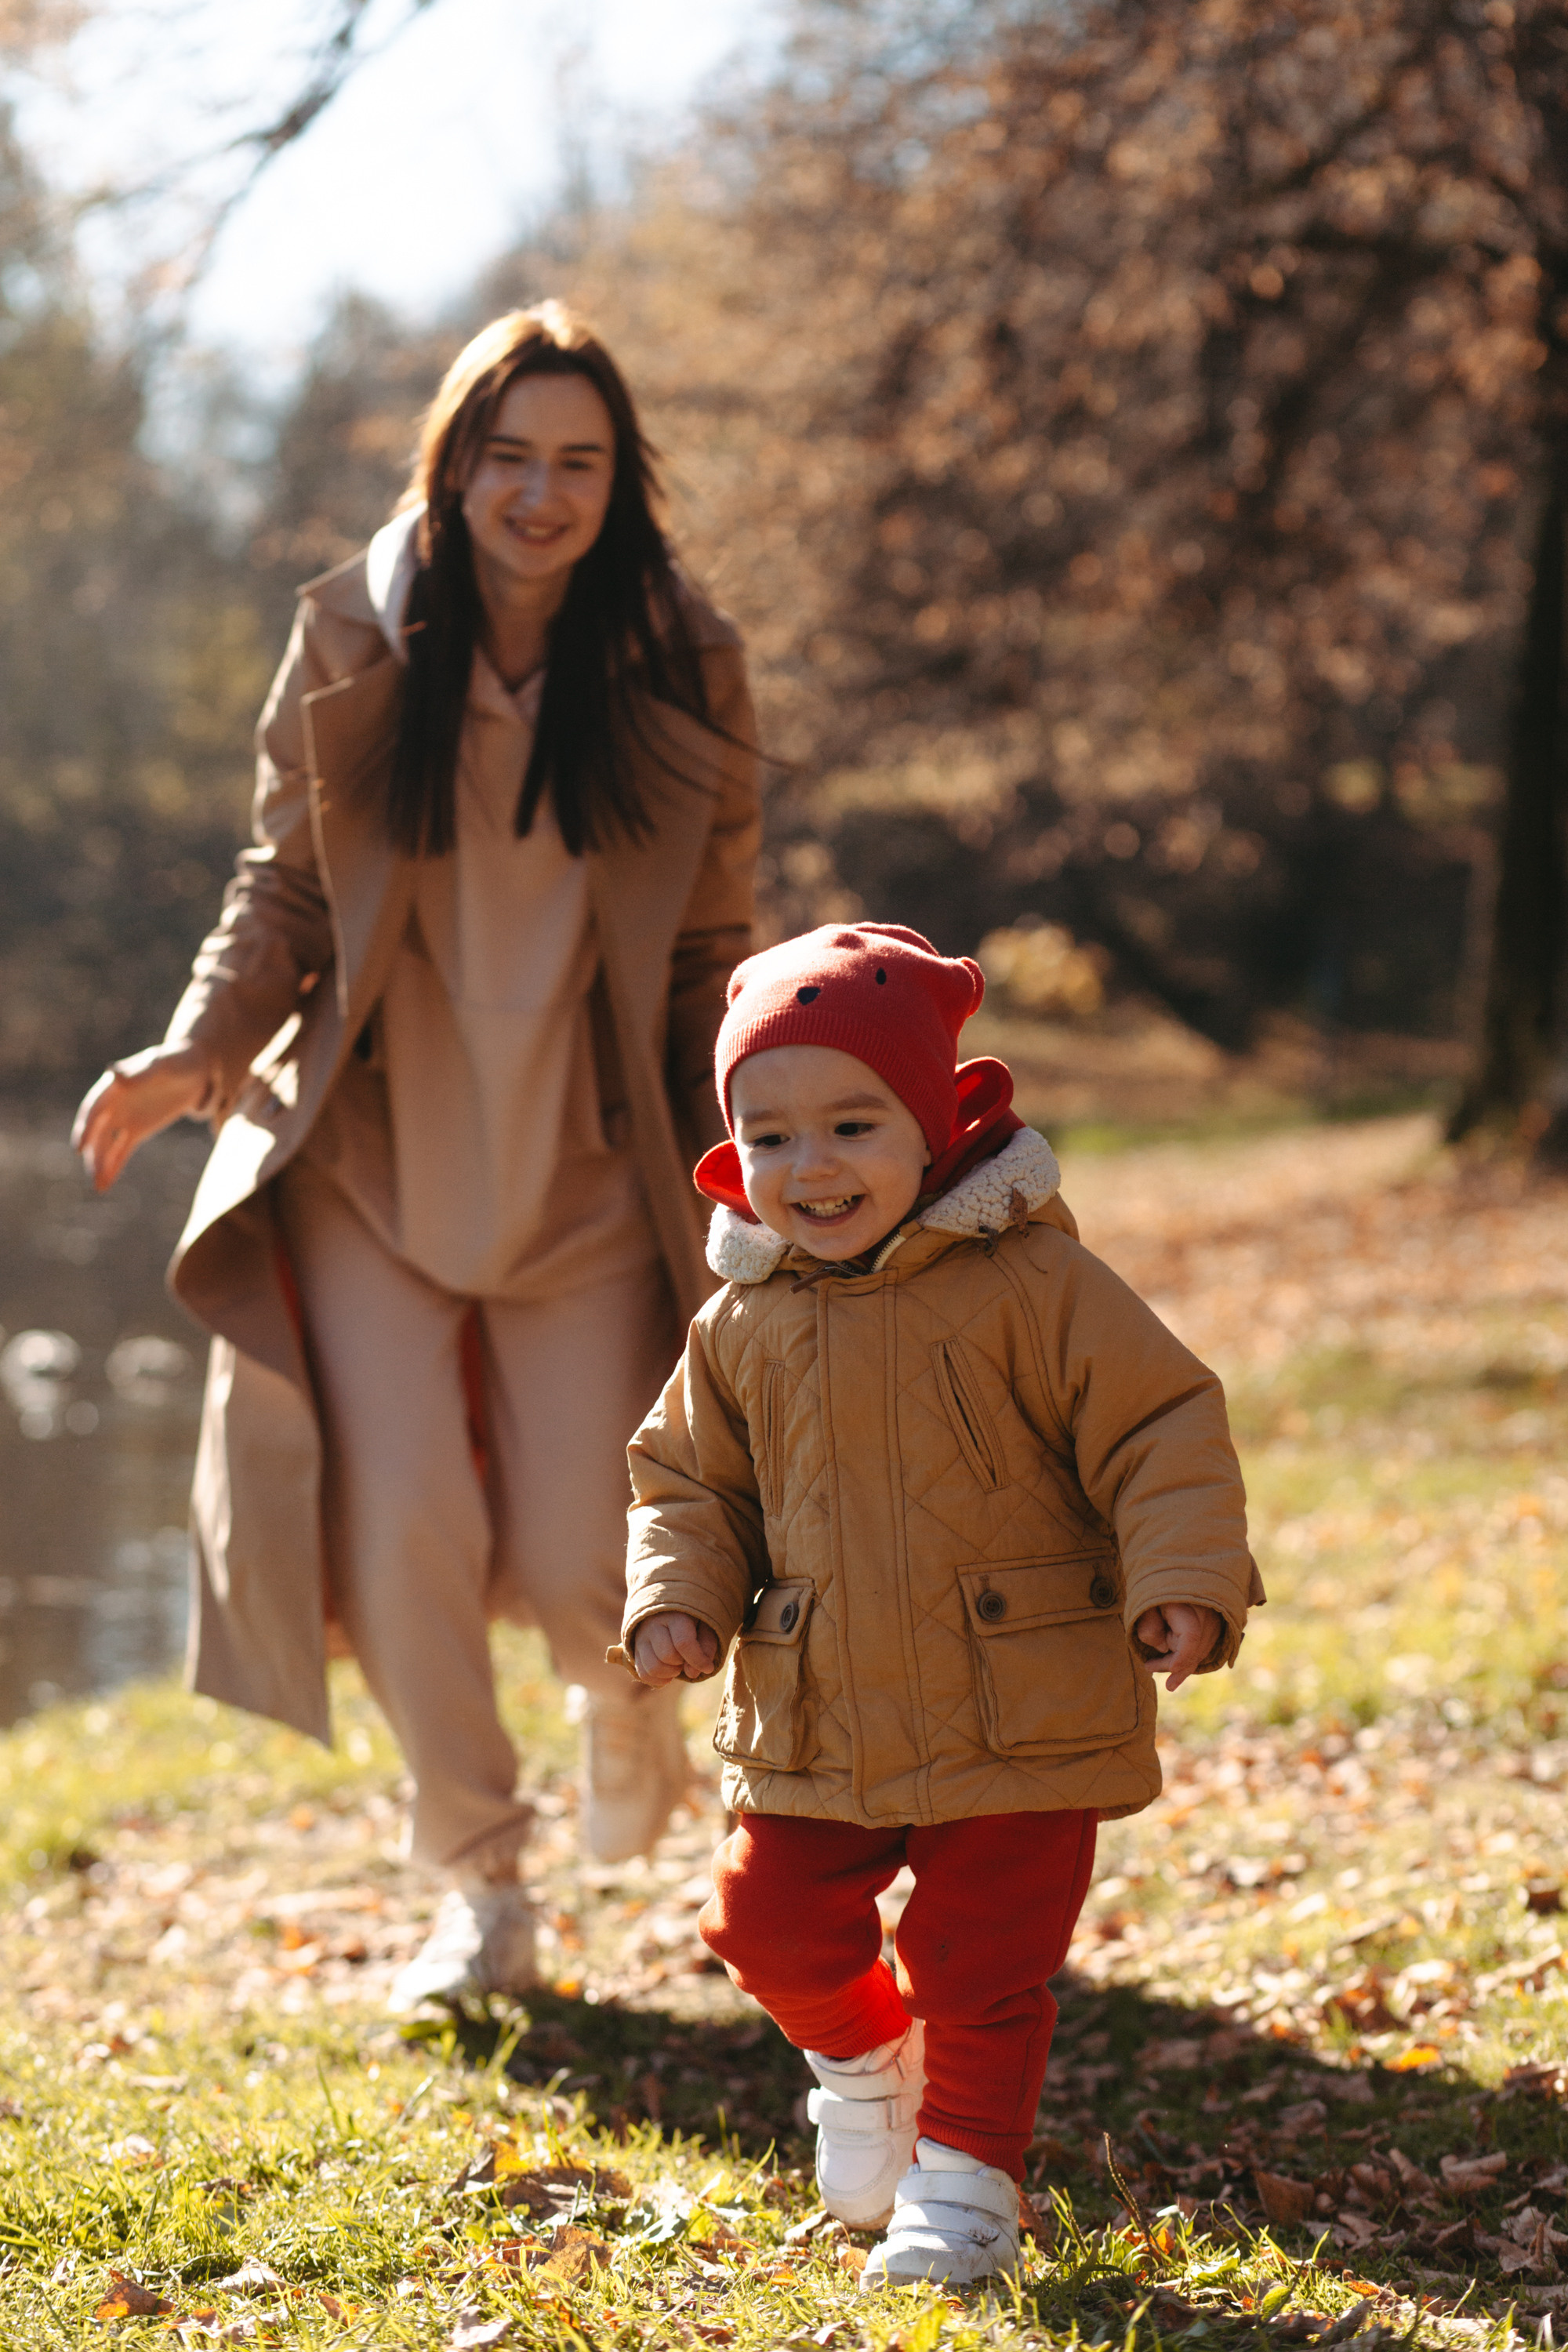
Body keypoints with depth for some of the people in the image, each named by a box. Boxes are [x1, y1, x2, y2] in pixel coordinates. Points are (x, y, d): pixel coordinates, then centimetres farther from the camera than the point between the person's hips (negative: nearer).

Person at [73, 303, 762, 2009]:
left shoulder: (681, 670, -4)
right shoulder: (351, 645, -4)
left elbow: (707, 954, 3)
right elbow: (285, 890, 4)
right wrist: (200, 1049, -12)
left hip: (583, 1177, 0)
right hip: (372, 1162, 0)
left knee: (580, 1568, -6)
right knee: (407, 1533, -8)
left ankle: (628, 1697, 34)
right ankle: (479, 1896, 14)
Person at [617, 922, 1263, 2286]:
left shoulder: (1032, 1287, -11)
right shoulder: (742, 1326, 3)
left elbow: (1162, 1438, -9)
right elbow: (687, 1479, 15)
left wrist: (1183, 1585, -21)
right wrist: (677, 1600, -1)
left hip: (1021, 1725, -4)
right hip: (815, 1732, 4)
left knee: (982, 1968, 1)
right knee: (773, 1927, 5)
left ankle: (968, 2173, 23)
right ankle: (865, 2056, 37)